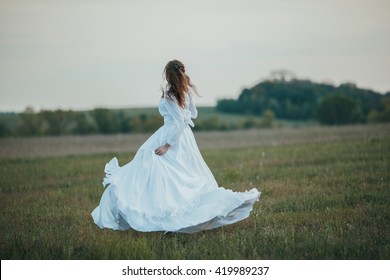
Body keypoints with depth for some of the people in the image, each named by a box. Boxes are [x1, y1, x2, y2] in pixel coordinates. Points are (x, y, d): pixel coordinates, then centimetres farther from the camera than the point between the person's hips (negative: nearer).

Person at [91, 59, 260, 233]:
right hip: (186, 136, 8)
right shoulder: (186, 91, 5)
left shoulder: (170, 95, -17)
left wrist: (167, 145, -19)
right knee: (188, 177, 12)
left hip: (173, 136, -8)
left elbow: (179, 123, -21)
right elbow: (194, 114, 19)